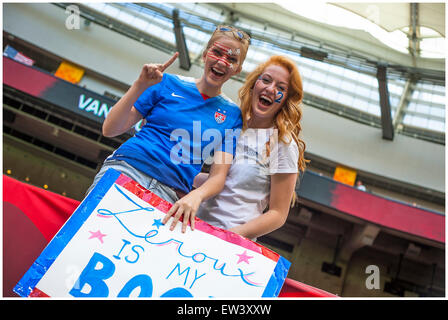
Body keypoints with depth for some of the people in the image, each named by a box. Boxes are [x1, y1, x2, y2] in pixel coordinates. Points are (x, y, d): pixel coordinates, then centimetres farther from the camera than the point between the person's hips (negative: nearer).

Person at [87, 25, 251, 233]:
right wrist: (140, 86, -7)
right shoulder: (168, 83, 9)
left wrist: (195, 196, -18)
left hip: (170, 195, 0)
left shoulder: (232, 114, 11)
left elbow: (219, 175, 4)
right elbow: (109, 130, 6)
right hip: (125, 169, 0)